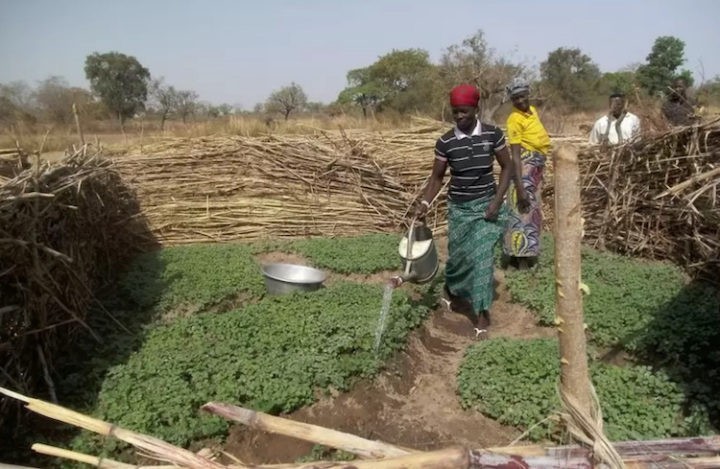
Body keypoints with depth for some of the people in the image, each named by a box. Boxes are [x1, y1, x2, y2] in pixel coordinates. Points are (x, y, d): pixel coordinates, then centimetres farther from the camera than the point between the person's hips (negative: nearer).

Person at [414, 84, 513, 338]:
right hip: (458, 207, 1)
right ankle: (451, 293, 39)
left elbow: (507, 167, 0)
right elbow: (437, 177, 2)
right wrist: (425, 202, -14)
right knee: (458, 256, 8)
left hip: (486, 205, -1)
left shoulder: (493, 134, -7)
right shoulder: (445, 142, -5)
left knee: (482, 257, -8)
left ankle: (481, 314, 4)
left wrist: (497, 201, -10)